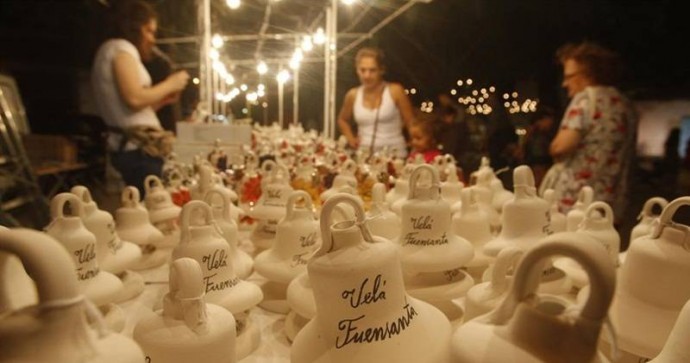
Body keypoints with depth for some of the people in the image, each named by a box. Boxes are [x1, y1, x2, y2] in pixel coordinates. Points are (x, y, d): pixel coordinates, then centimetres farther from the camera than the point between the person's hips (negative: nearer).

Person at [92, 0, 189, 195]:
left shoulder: (111, 51, 25)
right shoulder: (121, 47, -3)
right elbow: (134, 98, -18)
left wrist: (162, 100, 15)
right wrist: (169, 84, -4)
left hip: (129, 146, 10)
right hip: (138, 148, -10)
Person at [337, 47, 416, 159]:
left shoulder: (395, 91, -4)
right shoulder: (353, 95, 5)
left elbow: (411, 122, 1)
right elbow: (342, 120, 22)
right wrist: (351, 138, 9)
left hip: (394, 154, -2)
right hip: (364, 155, 2)